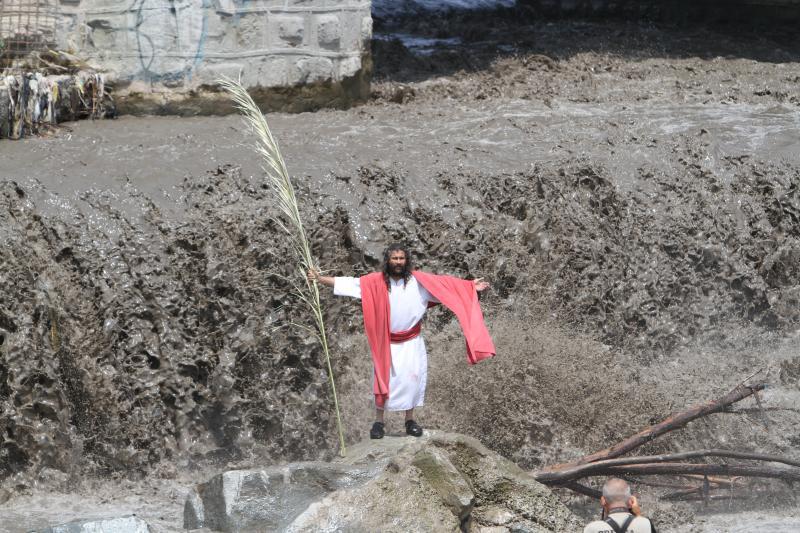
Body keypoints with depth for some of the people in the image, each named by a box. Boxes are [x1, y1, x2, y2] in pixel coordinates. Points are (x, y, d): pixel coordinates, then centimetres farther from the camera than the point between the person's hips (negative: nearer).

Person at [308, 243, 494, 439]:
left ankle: (410, 420, 12)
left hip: (411, 341, 1)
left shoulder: (418, 280, -6)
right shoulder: (376, 281, -8)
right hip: (386, 342, -1)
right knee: (383, 378, 0)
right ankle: (379, 421, 9)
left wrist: (471, 286, -10)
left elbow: (444, 284, -6)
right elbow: (349, 283, -9)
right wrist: (320, 279, -14)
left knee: (411, 378, 0)